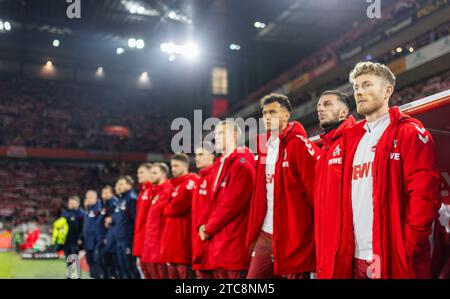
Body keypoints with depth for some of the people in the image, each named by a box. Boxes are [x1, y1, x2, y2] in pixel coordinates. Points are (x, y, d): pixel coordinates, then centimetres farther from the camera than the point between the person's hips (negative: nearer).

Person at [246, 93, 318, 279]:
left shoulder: (299, 144, -11)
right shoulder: (264, 146, 12)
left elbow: (316, 189, -14)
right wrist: (255, 231, 13)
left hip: (293, 237, -7)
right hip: (265, 236, 7)